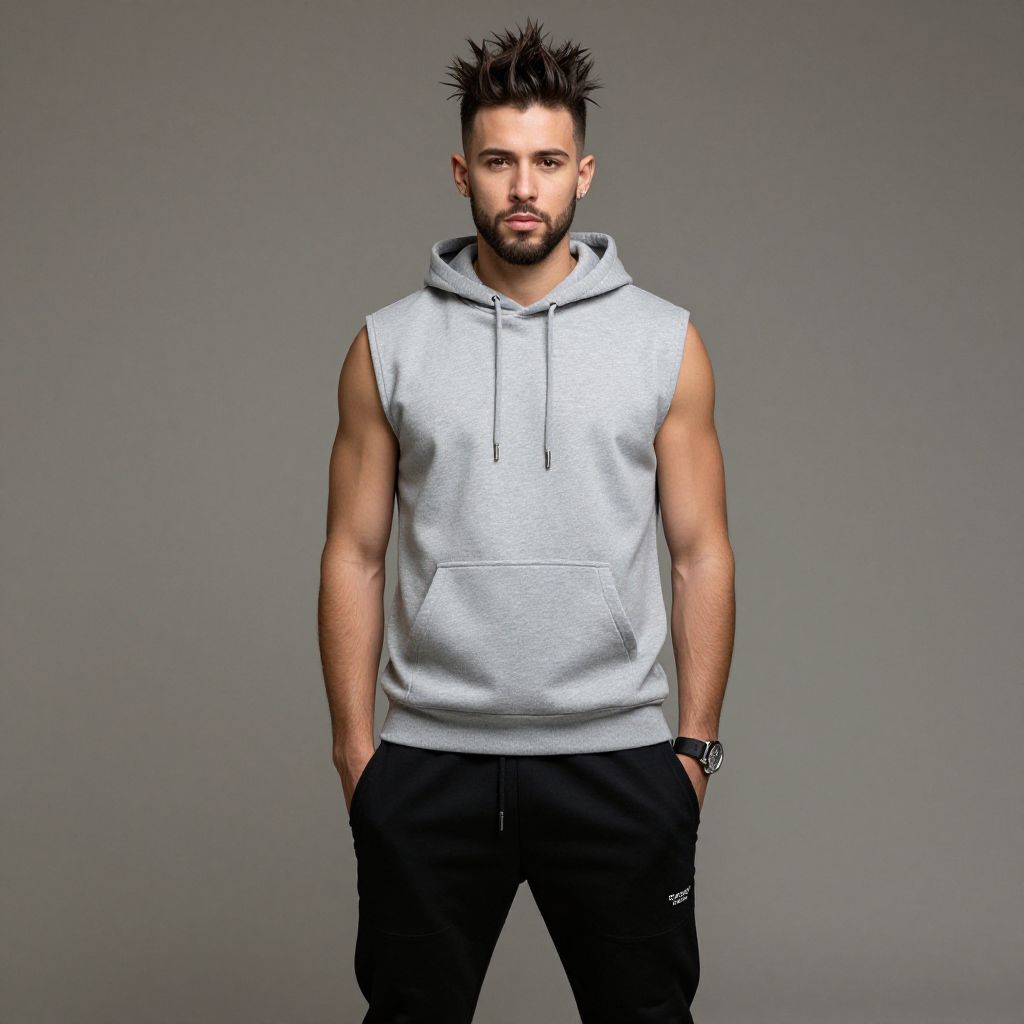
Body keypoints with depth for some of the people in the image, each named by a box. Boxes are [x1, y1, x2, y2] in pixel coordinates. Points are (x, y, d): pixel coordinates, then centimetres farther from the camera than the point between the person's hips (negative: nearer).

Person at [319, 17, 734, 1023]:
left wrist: (695, 743, -1)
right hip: (429, 765, 1)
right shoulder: (390, 345, 3)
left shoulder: (664, 340, 2)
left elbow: (701, 554, 3)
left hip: (614, 761, 0)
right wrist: (353, 745, 0)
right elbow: (354, 555, 4)